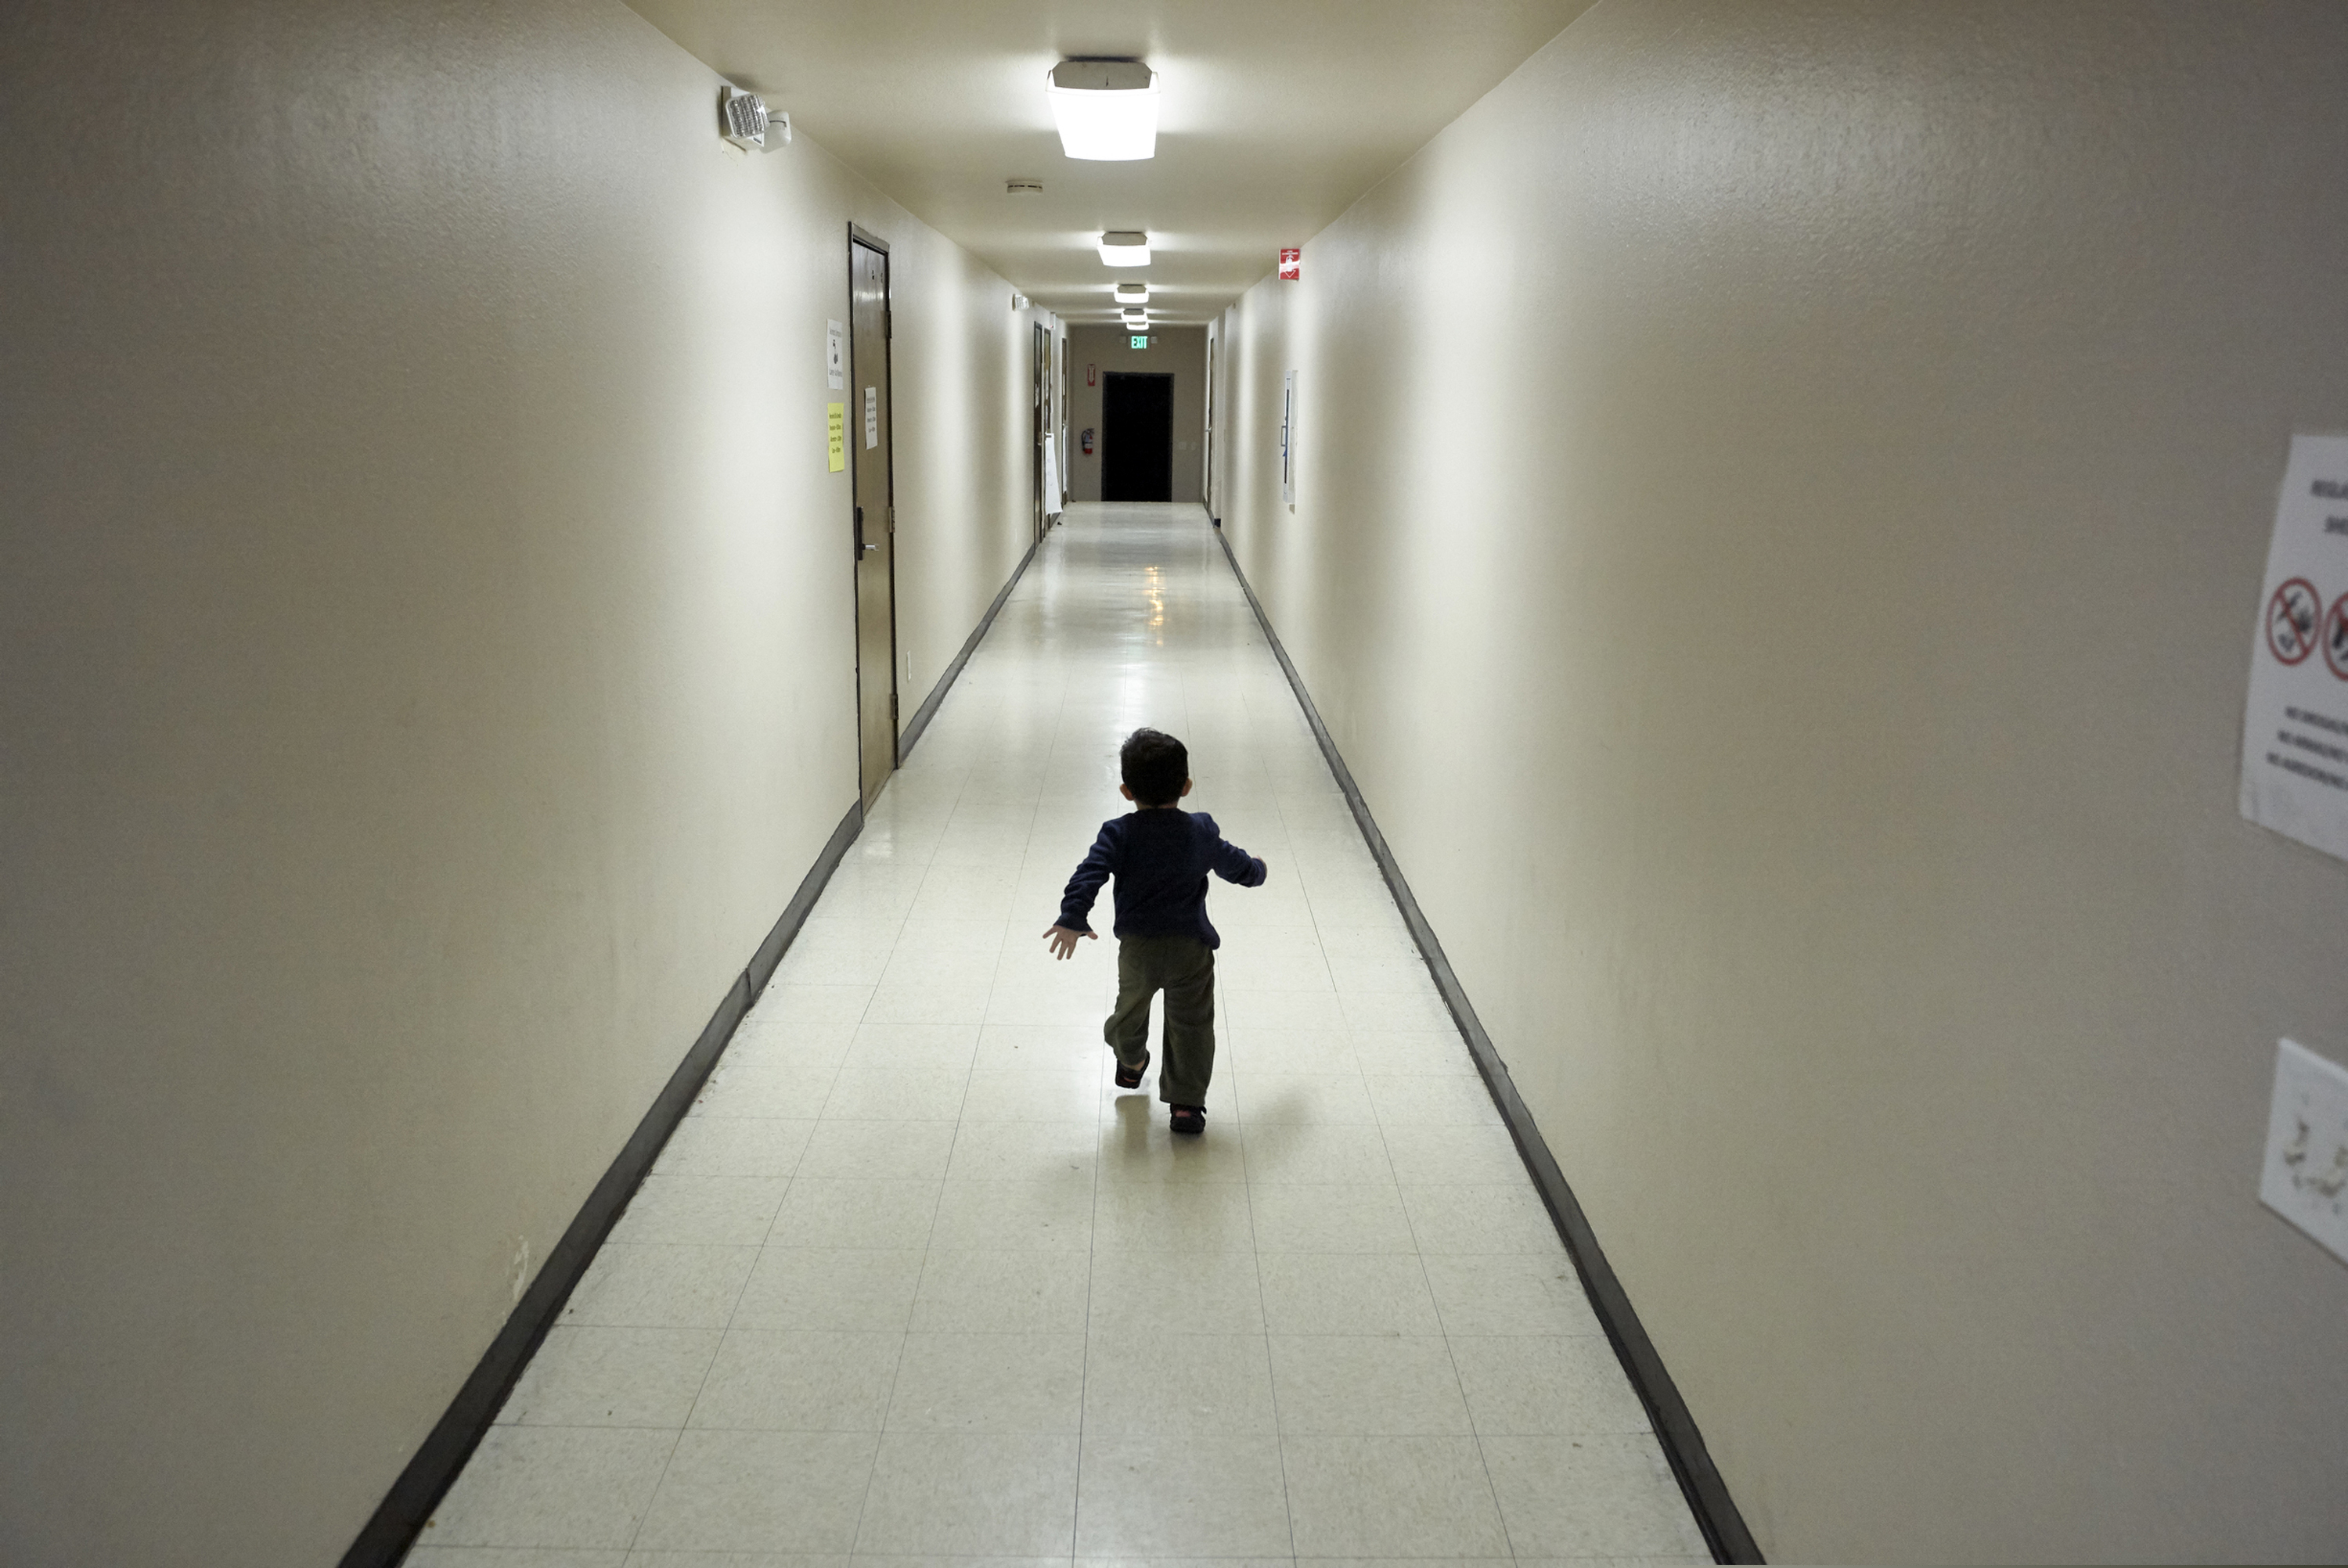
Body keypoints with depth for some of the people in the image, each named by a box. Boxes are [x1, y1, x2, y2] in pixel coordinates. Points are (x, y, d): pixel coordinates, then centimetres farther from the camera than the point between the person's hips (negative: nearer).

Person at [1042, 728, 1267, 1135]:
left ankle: (1131, 1063, 51)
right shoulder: (1201, 833, -2)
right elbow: (1237, 866, 13)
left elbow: (1089, 874, -21)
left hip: (1137, 947, 1)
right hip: (1191, 948, -1)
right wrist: (1257, 869, 34)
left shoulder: (1119, 834, -9)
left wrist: (1072, 920, -19)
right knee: (1191, 1024, 7)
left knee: (1131, 1009, 26)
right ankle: (1186, 1102, 3)